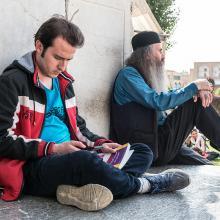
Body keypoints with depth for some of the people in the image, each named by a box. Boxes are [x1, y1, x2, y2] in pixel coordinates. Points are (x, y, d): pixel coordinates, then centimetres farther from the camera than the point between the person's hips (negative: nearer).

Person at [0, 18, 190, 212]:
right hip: (34, 165, -8)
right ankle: (144, 184, -11)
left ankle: (82, 189, -30)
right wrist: (53, 149, -18)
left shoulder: (64, 82, 18)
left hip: (71, 159, 9)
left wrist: (100, 144, 3)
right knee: (84, 160, -40)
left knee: (143, 151, -1)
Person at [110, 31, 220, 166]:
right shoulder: (128, 74, -11)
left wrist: (198, 91, -5)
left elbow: (170, 97, 15)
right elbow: (158, 101, -22)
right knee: (195, 105, -13)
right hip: (148, 149, -8)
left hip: (158, 142, 8)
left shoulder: (149, 76, 17)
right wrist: (194, 86, -13)